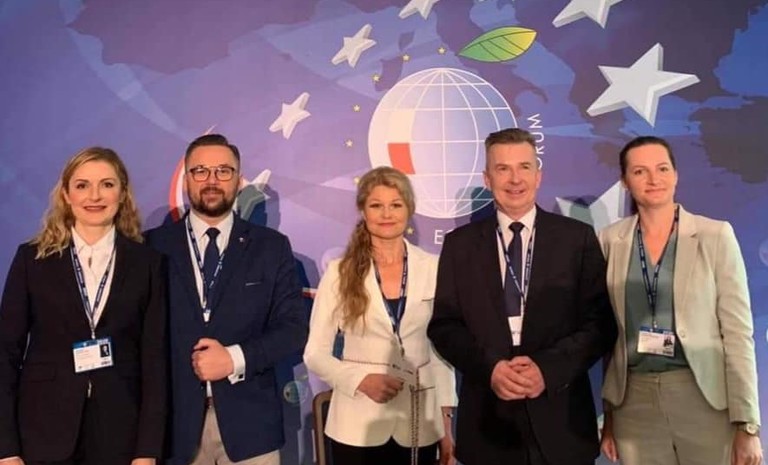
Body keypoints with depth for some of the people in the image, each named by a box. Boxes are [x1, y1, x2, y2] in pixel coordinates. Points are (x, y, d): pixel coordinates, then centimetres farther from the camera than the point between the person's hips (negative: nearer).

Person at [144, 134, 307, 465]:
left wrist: (236, 358, -14)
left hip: (249, 420, 1)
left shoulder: (271, 247, 3)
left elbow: (293, 328, -1)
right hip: (175, 420, 0)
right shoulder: (154, 246, 2)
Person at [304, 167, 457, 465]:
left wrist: (446, 421, 3)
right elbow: (315, 353, -2)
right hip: (357, 425, -1)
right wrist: (360, 380, -17)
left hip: (420, 424, 1)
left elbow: (442, 349, 5)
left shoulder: (433, 269, -2)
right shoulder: (340, 272, -4)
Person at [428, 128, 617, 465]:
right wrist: (488, 368, -14)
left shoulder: (578, 238, 0)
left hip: (560, 417, 0)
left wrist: (549, 368, -16)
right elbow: (443, 325, 1)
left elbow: (601, 322, -2)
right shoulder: (459, 243, 3)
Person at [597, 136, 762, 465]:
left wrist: (746, 425, -8)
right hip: (634, 403, 2)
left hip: (706, 399, -1)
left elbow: (738, 331, -5)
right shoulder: (610, 240, 2)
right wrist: (608, 416, 7)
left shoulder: (716, 236, -4)